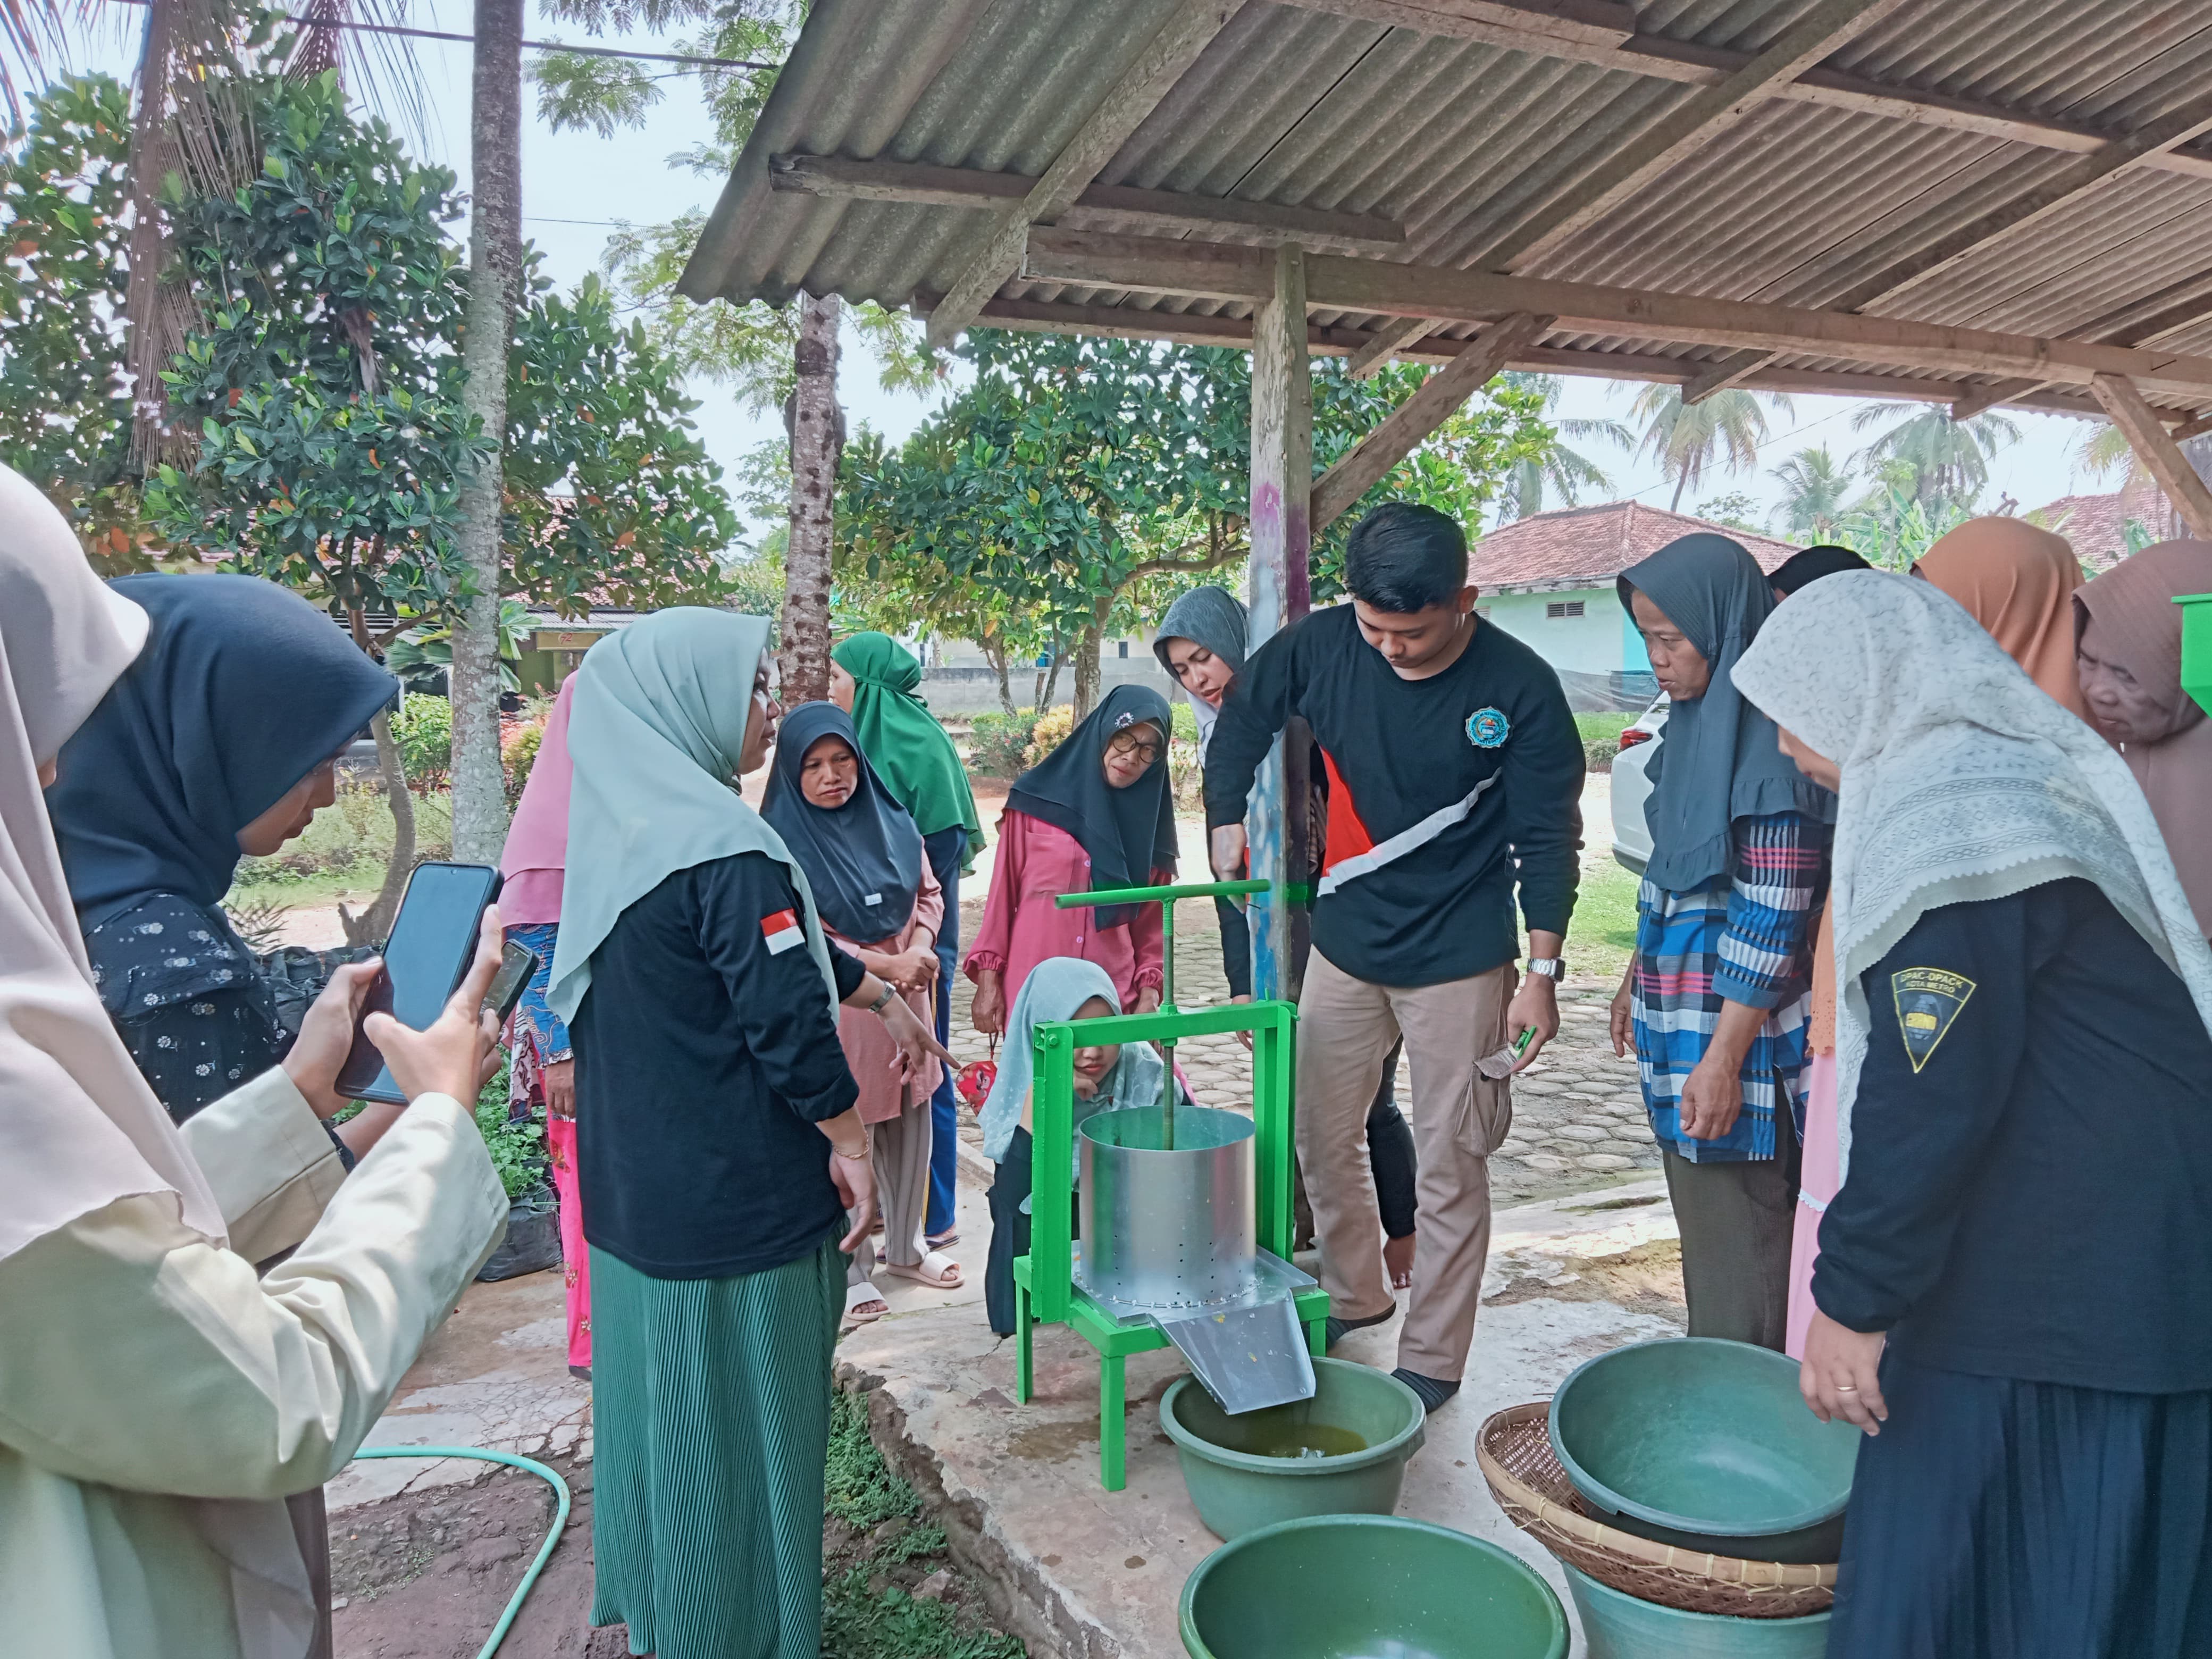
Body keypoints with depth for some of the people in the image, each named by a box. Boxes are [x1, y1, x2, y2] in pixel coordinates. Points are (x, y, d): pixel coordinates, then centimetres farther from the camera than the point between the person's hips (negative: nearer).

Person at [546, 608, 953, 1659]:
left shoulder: (626, 831, 7)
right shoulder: (724, 850, -22)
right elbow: (788, 1020, -22)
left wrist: (877, 995, 22)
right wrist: (849, 1140, -9)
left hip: (636, 1187, 9)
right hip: (735, 1203, -9)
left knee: (660, 1398, 22)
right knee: (743, 1417, 8)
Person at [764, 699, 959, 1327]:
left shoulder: (892, 821, 5)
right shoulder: (783, 841, -12)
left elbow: (927, 893, 12)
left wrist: (920, 950, -7)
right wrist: (885, 965, -16)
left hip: (905, 999, 6)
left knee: (910, 1123, 14)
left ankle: (904, 1246, 33)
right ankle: (851, 1271, 18)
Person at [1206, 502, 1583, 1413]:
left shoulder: (1520, 689, -15)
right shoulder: (1323, 644, -8)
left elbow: (1547, 841, -10)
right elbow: (1244, 715, 11)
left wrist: (1542, 973, -12)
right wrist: (1228, 820, 6)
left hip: (1459, 960, -4)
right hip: (1345, 944, 4)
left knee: (1449, 1169, 3)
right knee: (1321, 1139, 14)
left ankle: (1431, 1361, 19)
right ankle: (1354, 1294, 38)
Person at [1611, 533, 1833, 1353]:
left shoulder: (1768, 738, -18)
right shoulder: (1698, 717, 10)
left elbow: (1773, 919, -21)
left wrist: (1724, 1059, -21)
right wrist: (1639, 976, 24)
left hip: (1738, 1029, -9)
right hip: (1683, 1014, 9)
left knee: (1738, 1257, 2)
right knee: (1706, 1231, 19)